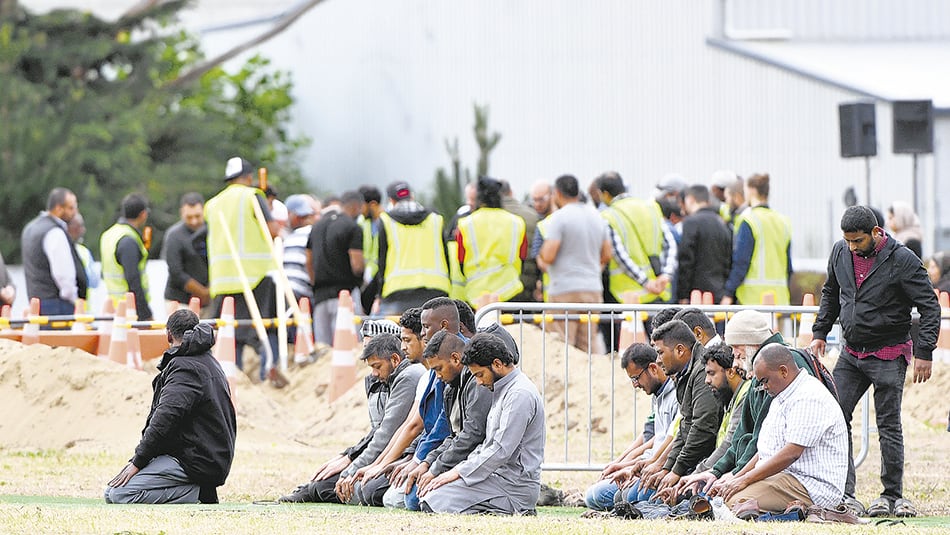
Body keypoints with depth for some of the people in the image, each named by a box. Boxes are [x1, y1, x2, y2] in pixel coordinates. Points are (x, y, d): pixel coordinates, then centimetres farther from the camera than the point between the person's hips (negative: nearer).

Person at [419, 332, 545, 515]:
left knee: (435, 501, -18)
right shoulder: (503, 391, 18)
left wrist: (459, 472, -15)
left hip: (515, 485, -11)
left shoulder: (520, 395, -16)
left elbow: (502, 450, -21)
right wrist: (459, 469, 8)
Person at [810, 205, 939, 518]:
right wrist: (819, 333, 13)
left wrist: (924, 352, -16)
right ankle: (844, 493, -1)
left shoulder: (902, 260, -14)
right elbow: (830, 294, 20)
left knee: (889, 425, -2)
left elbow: (929, 307, -11)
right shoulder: (840, 252, 3)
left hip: (888, 356, -5)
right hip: (851, 354, 5)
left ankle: (893, 495, 9)